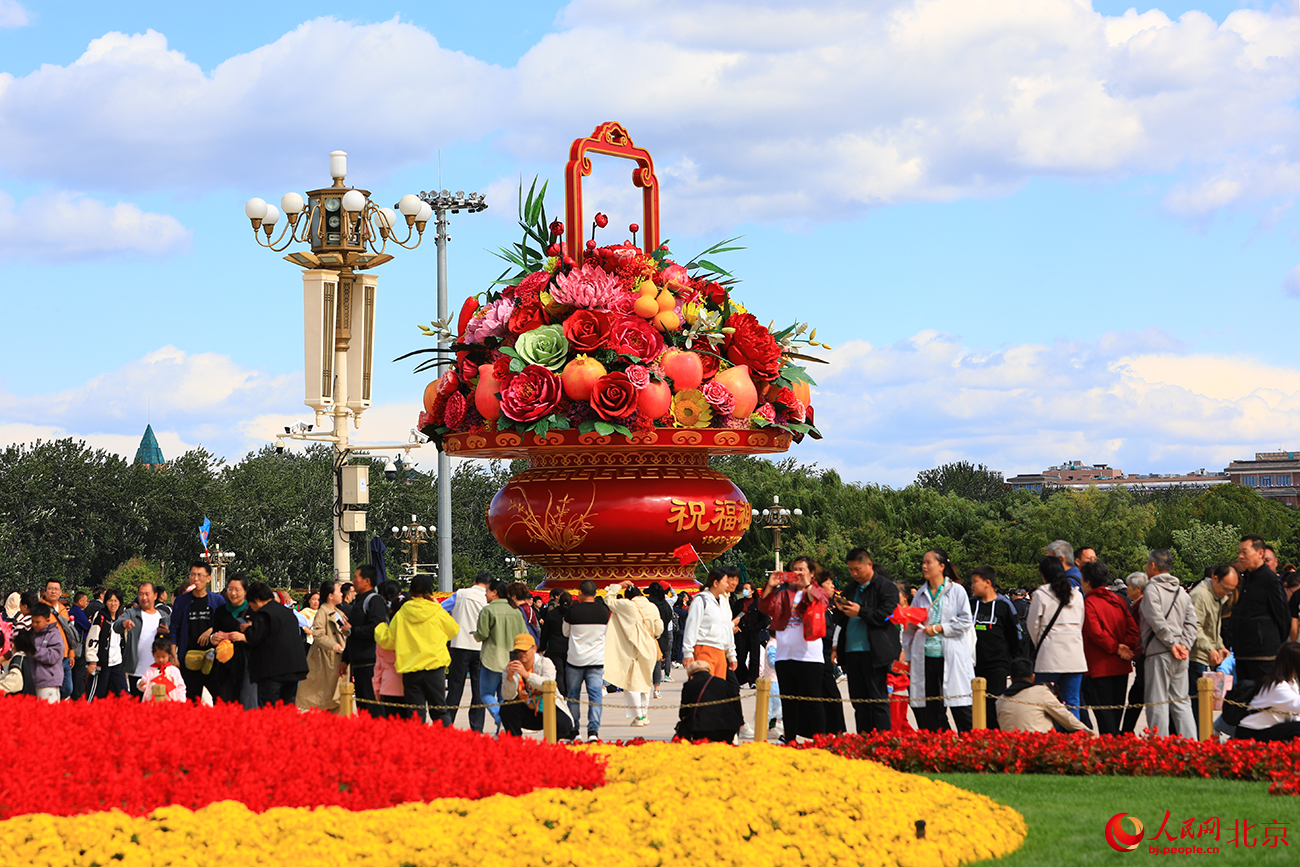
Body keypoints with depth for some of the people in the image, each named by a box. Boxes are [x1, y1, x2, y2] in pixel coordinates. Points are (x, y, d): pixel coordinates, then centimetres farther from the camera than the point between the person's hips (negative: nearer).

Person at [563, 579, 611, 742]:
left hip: (575, 659, -1)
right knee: (595, 695, -2)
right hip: (596, 660, 1)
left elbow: (565, 632, 7)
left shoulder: (573, 610, -9)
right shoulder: (603, 610, -4)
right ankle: (593, 730, -14)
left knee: (573, 694, 13)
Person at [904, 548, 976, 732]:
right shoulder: (921, 594, 13)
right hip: (925, 658, 5)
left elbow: (966, 621, -4)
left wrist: (939, 628, -10)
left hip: (951, 658, -5)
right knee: (930, 710, 4)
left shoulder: (956, 591, 1)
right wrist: (909, 656, 13)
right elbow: (910, 628, 17)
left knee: (960, 709, -6)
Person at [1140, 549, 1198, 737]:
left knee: (1157, 702, -4)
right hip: (1180, 656, 7)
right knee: (1181, 701, 11)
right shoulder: (1181, 591, 15)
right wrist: (1184, 645, 1)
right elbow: (1191, 622, 10)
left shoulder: (1152, 590, -9)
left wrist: (1172, 644, -12)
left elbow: (1157, 622, -19)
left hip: (1159, 653, -7)